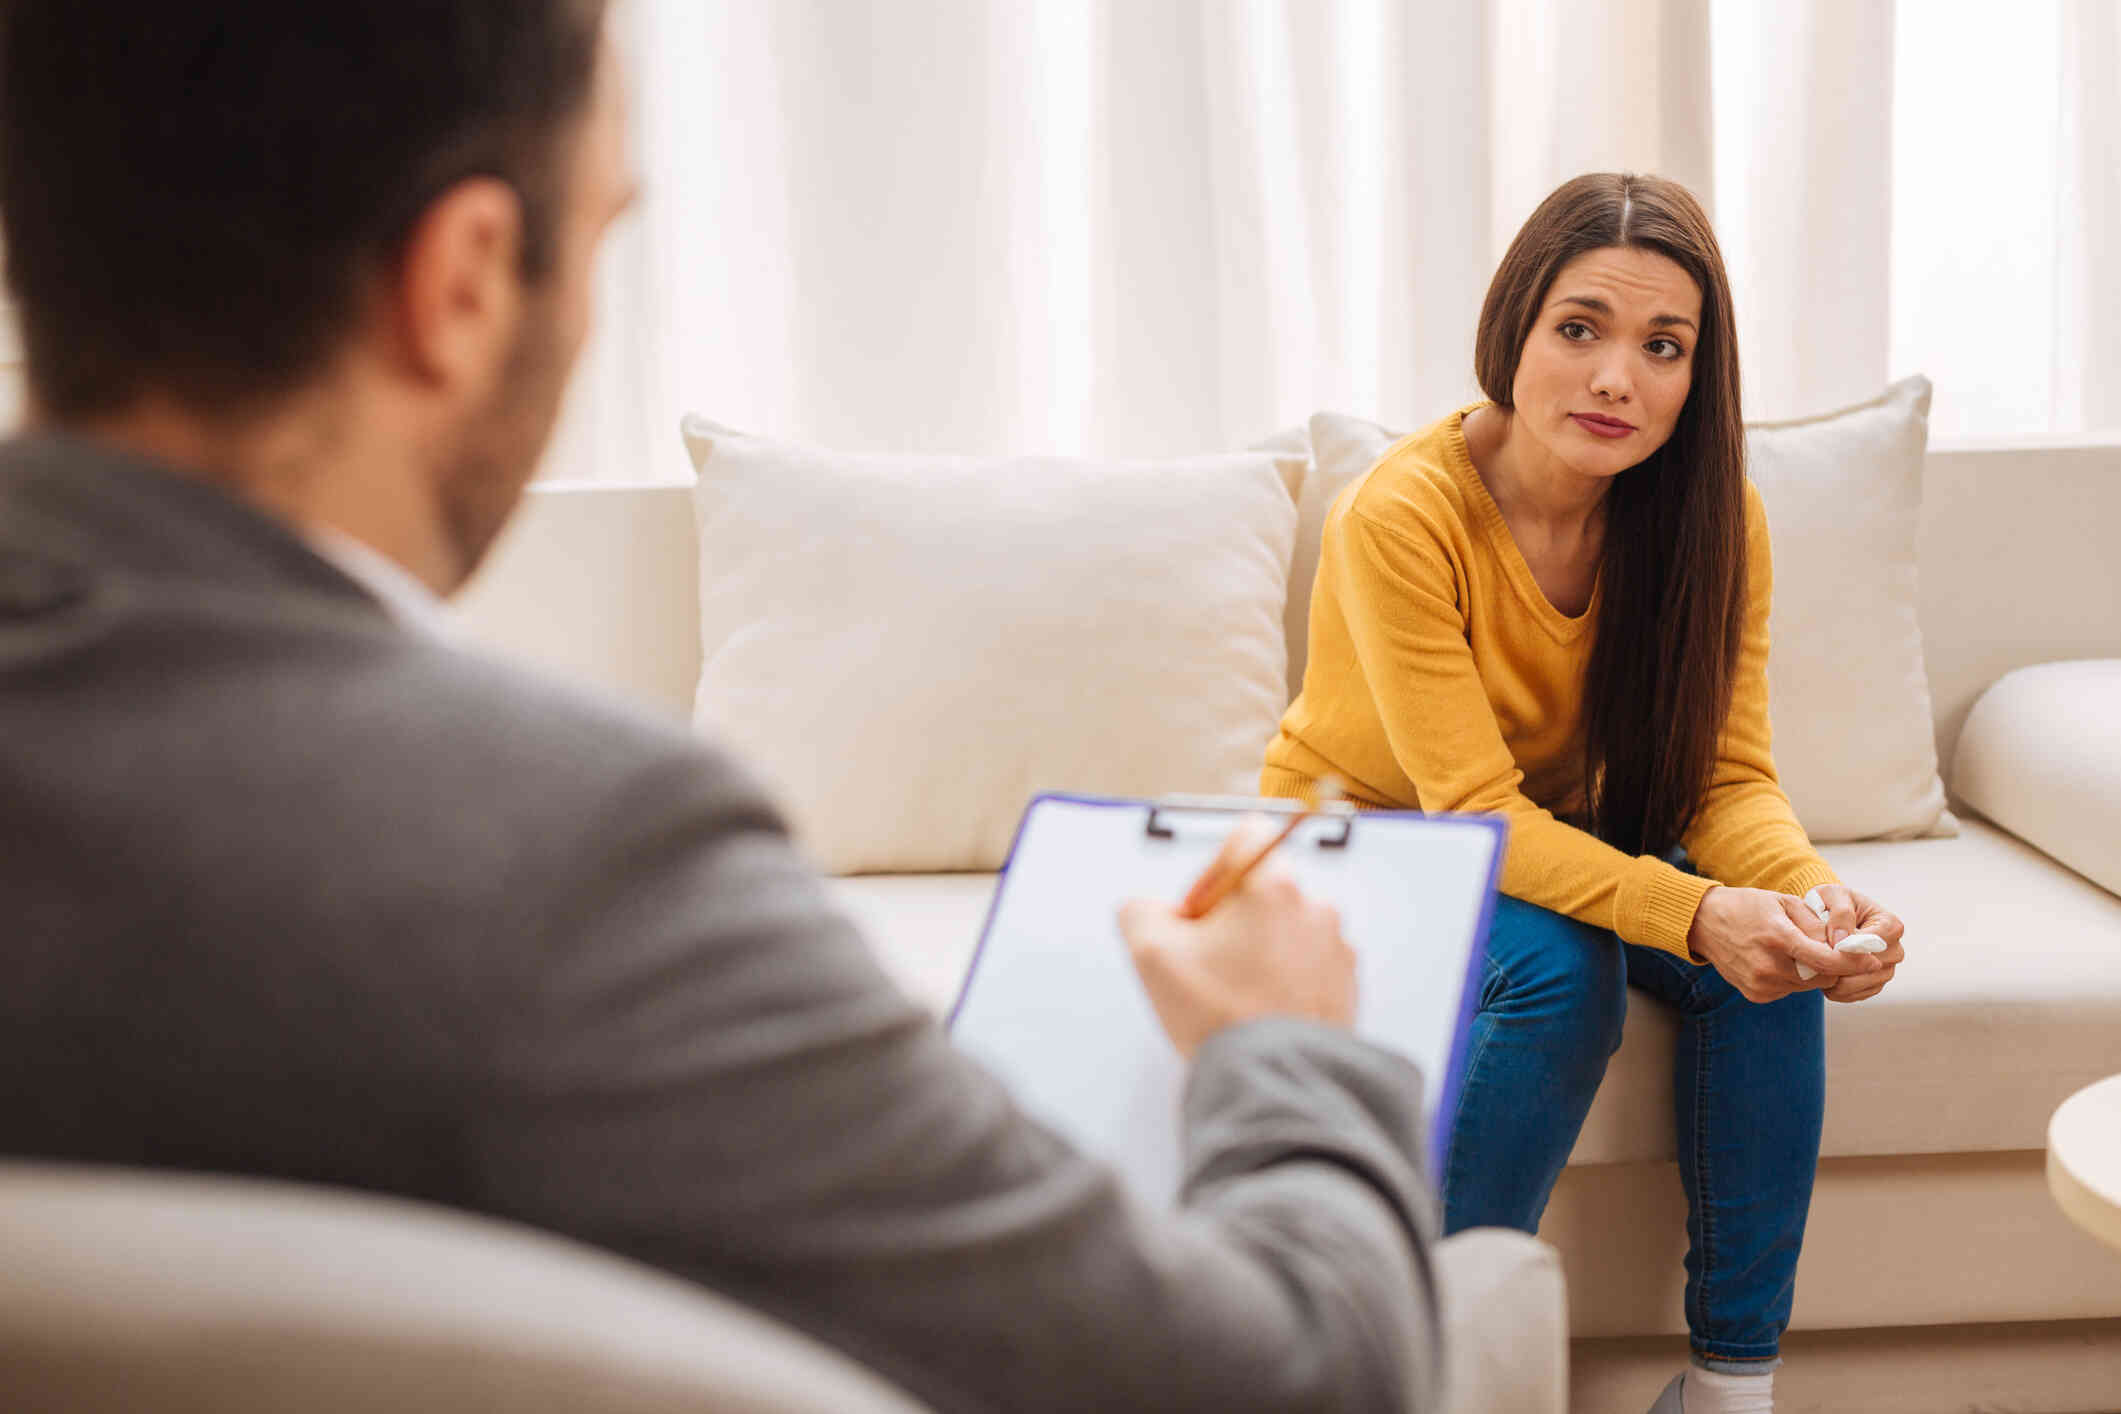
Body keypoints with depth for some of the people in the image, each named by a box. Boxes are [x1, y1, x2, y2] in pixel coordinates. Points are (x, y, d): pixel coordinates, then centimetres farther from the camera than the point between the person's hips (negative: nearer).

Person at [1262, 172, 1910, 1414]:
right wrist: (1694, 914, -46)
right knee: (1561, 971, -33)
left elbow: (1729, 776, -15)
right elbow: (1476, 810, -32)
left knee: (1770, 957, -22)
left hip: (1558, 837, 5)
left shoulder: (1711, 516, -14)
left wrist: (1817, 894, -38)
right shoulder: (1400, 516, -29)